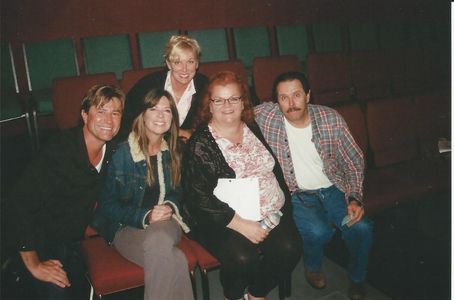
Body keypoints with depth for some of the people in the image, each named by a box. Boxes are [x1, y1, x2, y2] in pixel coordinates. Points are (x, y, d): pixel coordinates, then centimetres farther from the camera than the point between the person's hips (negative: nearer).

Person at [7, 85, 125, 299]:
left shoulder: (112, 151, -6)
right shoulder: (58, 151, -26)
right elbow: (19, 205, -25)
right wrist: (34, 265, -22)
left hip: (74, 242, 7)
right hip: (42, 243, -6)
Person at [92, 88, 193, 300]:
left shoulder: (173, 151, 8)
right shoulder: (122, 153, -6)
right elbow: (108, 204, -4)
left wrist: (170, 207, -6)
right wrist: (145, 216, -16)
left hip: (165, 222, 3)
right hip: (127, 227, -3)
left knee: (159, 240, -35)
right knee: (174, 261, -33)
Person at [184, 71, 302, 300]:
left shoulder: (254, 129, 14)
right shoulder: (199, 143, -4)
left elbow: (276, 170, 19)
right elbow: (199, 198, -12)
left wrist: (284, 205, 3)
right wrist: (241, 224, -17)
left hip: (271, 213, 5)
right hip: (225, 221, -4)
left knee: (289, 248, -20)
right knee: (244, 258, -29)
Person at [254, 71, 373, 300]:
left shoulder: (331, 118, -7)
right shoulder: (266, 116, -12)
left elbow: (354, 161, 0)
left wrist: (355, 198, -11)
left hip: (332, 189, 2)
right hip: (295, 194, -2)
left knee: (361, 228, -21)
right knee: (318, 231, -29)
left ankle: (357, 279, 14)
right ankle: (312, 267, 11)